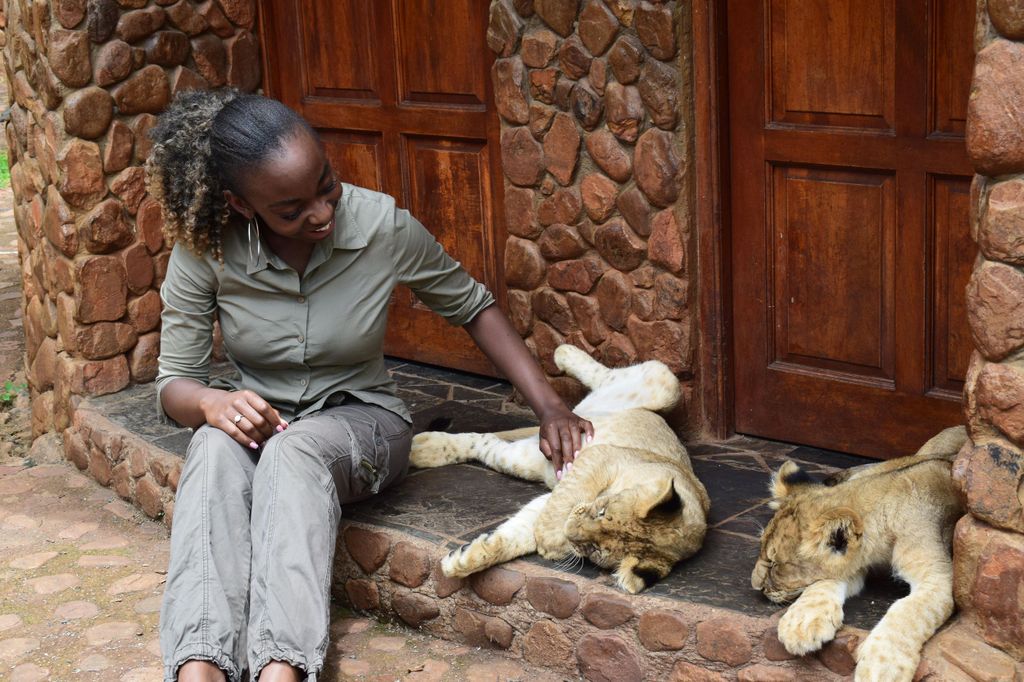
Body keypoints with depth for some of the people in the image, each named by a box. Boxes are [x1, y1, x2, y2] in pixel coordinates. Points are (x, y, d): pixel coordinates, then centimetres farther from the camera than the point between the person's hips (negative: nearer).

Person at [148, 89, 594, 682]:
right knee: (216, 449, -36)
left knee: (294, 450, -37)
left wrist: (551, 409, -10)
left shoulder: (383, 226, -16)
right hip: (257, 417, 1)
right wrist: (213, 402, -33)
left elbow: (474, 307, 0)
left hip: (359, 418, -1)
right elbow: (174, 384, -8)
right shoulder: (206, 251, -15)